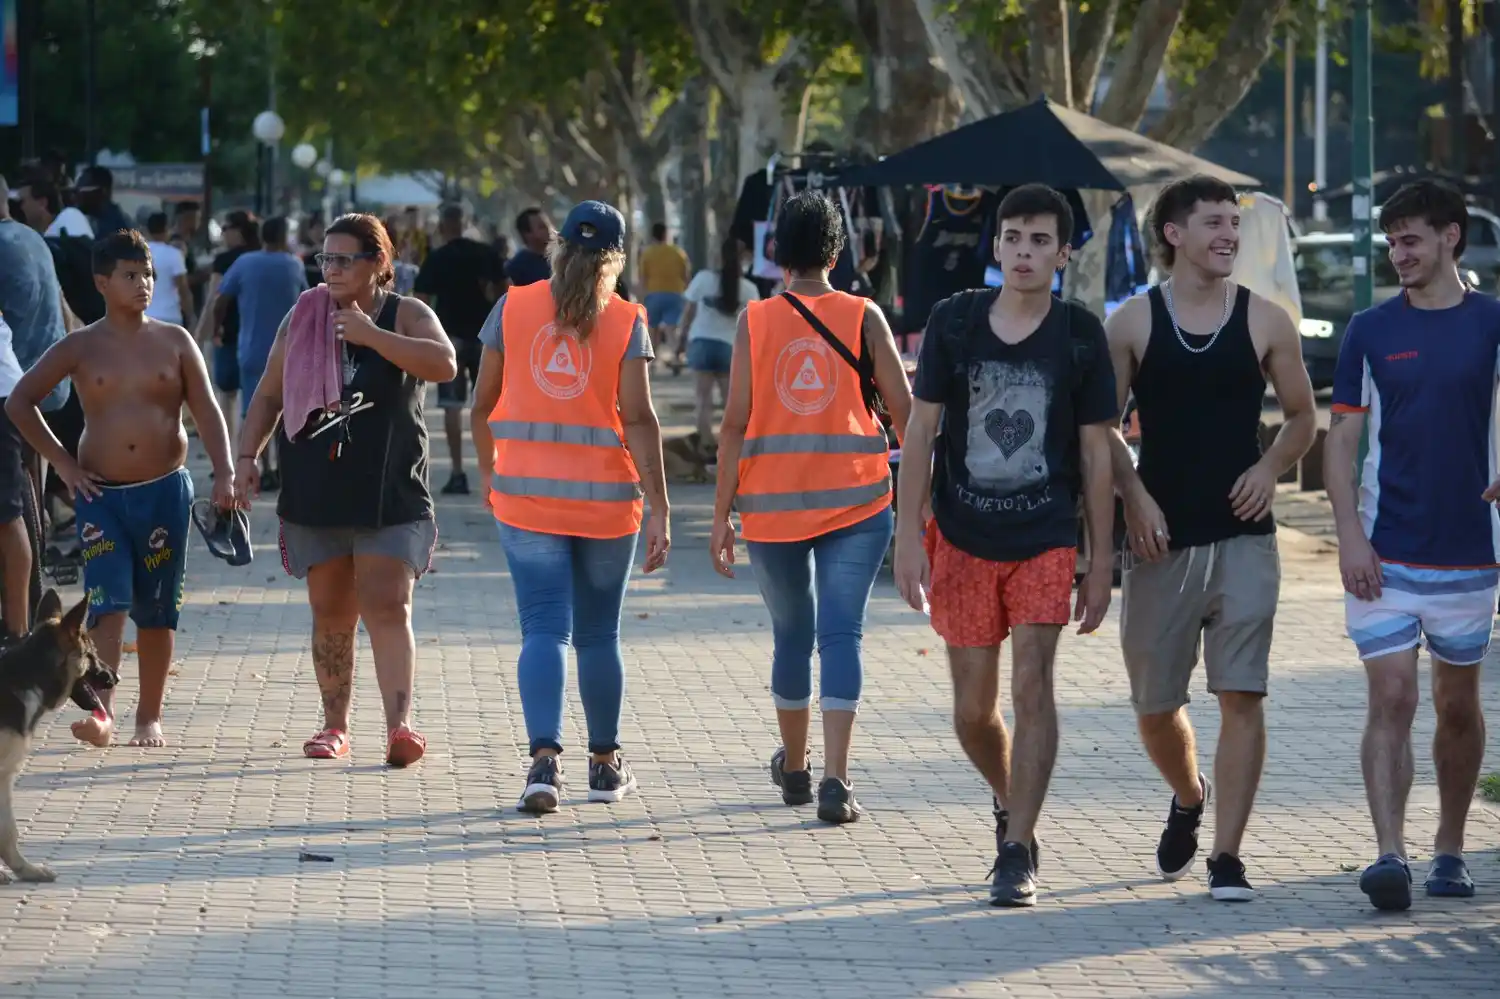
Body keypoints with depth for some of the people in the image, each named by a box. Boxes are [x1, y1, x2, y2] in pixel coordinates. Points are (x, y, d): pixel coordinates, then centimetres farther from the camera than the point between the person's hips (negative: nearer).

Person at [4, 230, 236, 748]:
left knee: (156, 610, 6)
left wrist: (224, 473, -12)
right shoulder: (82, 347, 1)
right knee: (107, 603, -14)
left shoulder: (175, 342, 5)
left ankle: (149, 717, 16)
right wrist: (62, 462, -1)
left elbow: (207, 411, 2)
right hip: (100, 493, -1)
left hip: (164, 491, 1)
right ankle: (101, 711, -21)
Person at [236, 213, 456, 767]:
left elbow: (444, 364, -21)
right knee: (330, 614, 9)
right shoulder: (303, 317, 10)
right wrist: (248, 455, 3)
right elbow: (269, 394, 16)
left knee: (387, 608, -13)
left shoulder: (406, 315, -1)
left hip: (389, 494, -4)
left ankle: (399, 725, -22)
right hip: (315, 491, 4)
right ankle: (334, 726, 18)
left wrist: (371, 335, -23)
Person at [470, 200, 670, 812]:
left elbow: (483, 403, 5)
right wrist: (659, 509, -9)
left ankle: (544, 761, -21)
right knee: (598, 634, 14)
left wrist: (487, 471, 22)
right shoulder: (625, 321, -3)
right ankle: (605, 766, 25)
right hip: (606, 496, 0)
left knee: (544, 628, -2)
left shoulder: (513, 307, 2)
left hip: (527, 492, 0)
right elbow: (639, 418, -9)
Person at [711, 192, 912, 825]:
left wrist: (721, 512, 1)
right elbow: (903, 410, 0)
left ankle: (794, 768, 31)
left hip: (772, 504, 1)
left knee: (791, 635, 16)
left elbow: (736, 422, -3)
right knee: (842, 634, -2)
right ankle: (835, 780, -14)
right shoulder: (863, 317, -1)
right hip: (854, 499, -1)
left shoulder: (756, 321, 0)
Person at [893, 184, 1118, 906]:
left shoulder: (1080, 336, -2)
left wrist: (1101, 561, 0)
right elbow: (921, 431, 2)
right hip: (962, 540, 1)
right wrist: (908, 535, -4)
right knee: (972, 710, 6)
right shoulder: (953, 322, -1)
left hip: (1046, 540, -1)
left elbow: (1096, 454, 2)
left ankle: (1016, 854, -7)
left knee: (1032, 685, -13)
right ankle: (1009, 803, 36)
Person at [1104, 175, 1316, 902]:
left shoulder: (1265, 323, 3)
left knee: (1241, 696, -10)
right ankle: (1188, 799, 39)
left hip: (1243, 539, -1)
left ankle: (1226, 856, -6)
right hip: (1162, 540, 1)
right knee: (1154, 703, 8)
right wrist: (1134, 495, -8)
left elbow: (1303, 417, 11)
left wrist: (1271, 468, -6)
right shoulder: (1132, 322, 2)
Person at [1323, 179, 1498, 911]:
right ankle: (1389, 853, -16)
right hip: (1384, 552, -1)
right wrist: (1351, 537, -8)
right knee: (1390, 700, -10)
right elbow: (1341, 440, 3)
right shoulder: (1371, 331, 3)